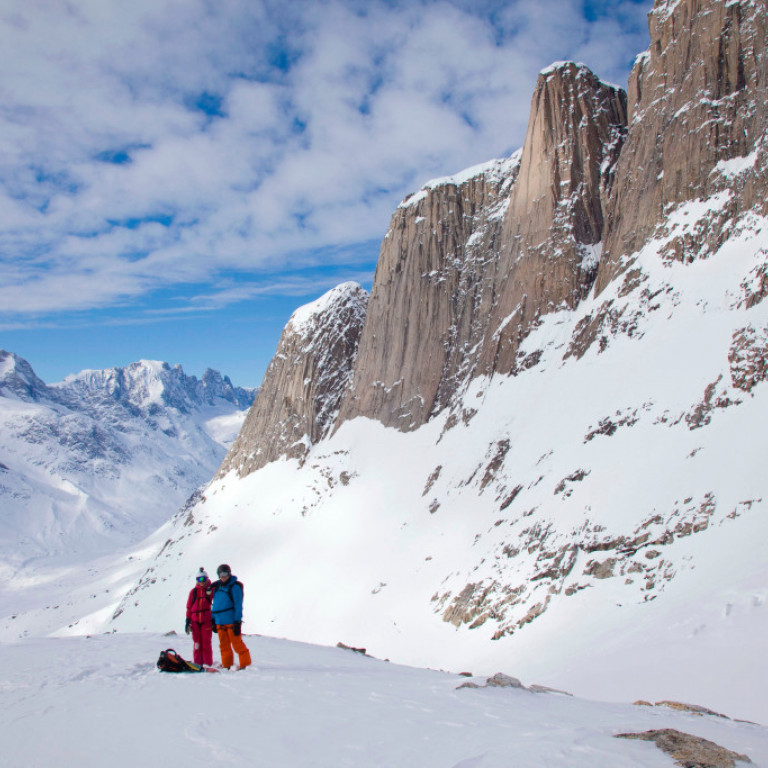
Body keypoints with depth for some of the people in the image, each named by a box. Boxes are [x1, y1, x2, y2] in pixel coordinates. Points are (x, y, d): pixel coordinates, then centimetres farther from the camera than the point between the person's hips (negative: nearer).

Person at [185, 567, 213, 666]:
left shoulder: (211, 589, 2)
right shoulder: (193, 591, 6)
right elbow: (189, 607, 9)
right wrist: (188, 622, 7)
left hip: (206, 620, -2)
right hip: (195, 621, 2)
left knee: (206, 643, -2)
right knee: (197, 642, 4)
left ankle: (207, 664, 4)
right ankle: (198, 664, 10)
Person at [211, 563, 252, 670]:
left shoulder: (235, 586, -7)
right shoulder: (217, 586, 12)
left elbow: (238, 605, -9)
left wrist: (237, 621, -14)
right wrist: (213, 620, 16)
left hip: (231, 621, -6)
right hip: (220, 622, 6)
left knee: (237, 644, -5)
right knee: (224, 645, 11)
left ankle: (245, 664, 3)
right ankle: (226, 665, 20)